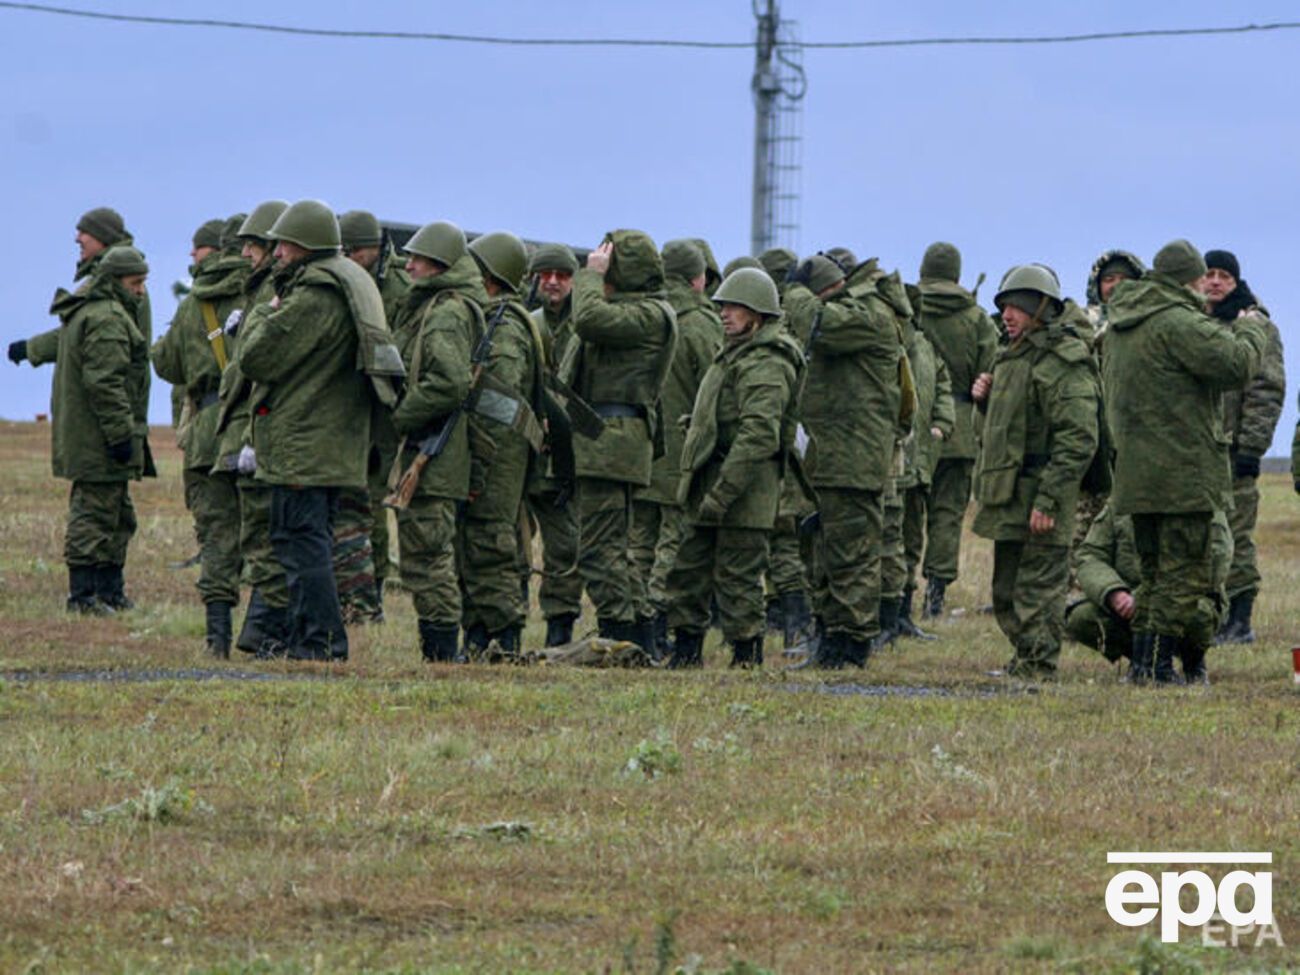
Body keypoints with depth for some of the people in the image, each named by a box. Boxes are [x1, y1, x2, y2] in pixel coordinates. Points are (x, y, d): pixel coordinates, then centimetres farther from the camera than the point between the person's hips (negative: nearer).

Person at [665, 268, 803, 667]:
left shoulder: (766, 365, -15)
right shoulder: (734, 354, 19)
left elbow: (758, 436, -24)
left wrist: (722, 492, -26)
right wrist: (702, 487, 23)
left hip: (746, 488, -10)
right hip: (715, 485, 10)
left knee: (738, 577, -5)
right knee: (689, 571, 13)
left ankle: (747, 656, 1)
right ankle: (686, 649, 21)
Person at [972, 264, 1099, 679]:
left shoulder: (1065, 364, -12)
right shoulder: (1013, 358, 18)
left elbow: (1078, 441, -19)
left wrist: (1048, 500, -23)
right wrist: (984, 401, 7)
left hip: (1038, 499, -10)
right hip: (1007, 499, 10)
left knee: (1038, 598, -8)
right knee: (1007, 598, 15)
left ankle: (1037, 669, -6)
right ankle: (1025, 665, 23)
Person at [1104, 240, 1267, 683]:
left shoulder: (1119, 327, 14)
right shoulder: (1178, 324, -15)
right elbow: (1236, 365, -19)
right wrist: (1251, 330, 1)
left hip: (1134, 474, 8)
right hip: (1183, 475, -8)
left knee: (1155, 572, 16)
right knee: (1185, 573, -3)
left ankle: (1140, 659, 12)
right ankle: (1162, 662, -6)